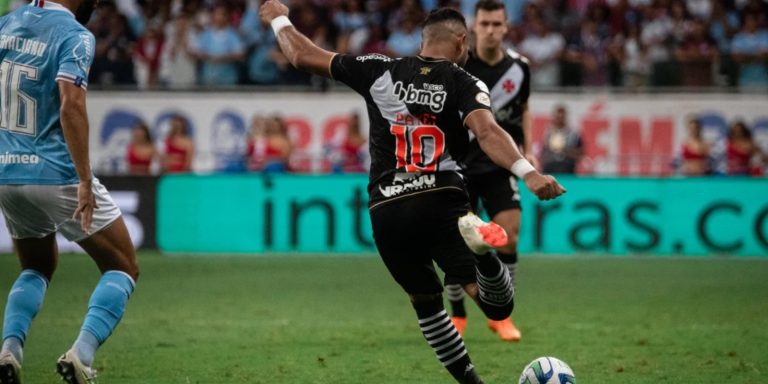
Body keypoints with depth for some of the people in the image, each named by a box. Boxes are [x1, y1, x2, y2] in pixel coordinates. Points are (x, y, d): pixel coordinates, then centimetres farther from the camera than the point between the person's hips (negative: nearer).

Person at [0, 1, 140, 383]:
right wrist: (85, 181, -26)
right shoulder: (74, 36, -13)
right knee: (122, 269, 10)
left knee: (36, 269, 27)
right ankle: (82, 353, -11)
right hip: (57, 175, -6)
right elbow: (71, 105, -26)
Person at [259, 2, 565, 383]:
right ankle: (482, 250, -44)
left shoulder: (380, 72, 12)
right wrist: (527, 173, -27)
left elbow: (303, 56, 18)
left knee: (426, 302, 24)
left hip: (386, 212, 3)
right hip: (441, 201, -3)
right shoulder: (465, 84, 4)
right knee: (497, 305, -12)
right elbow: (486, 131, -16)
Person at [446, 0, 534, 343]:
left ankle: (501, 315, 5)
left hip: (501, 165, 2)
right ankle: (457, 315, 19)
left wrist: (527, 151, 8)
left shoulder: (518, 67, -1)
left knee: (508, 237, -11)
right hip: (459, 166, -2)